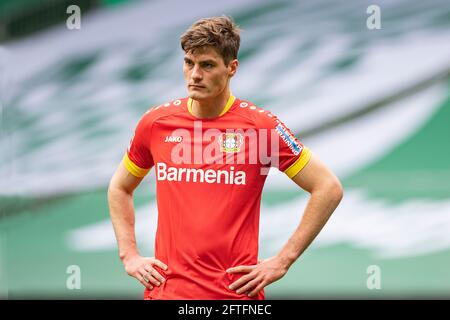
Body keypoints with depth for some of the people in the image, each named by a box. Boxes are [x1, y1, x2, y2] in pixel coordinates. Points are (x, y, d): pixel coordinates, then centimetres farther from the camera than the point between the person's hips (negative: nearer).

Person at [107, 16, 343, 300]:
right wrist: (130, 255, 9)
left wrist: (282, 261, -6)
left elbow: (329, 188, -3)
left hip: (237, 290, -2)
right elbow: (120, 188, 21)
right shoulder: (155, 122, 4)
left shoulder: (262, 125, -6)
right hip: (166, 289, 3)